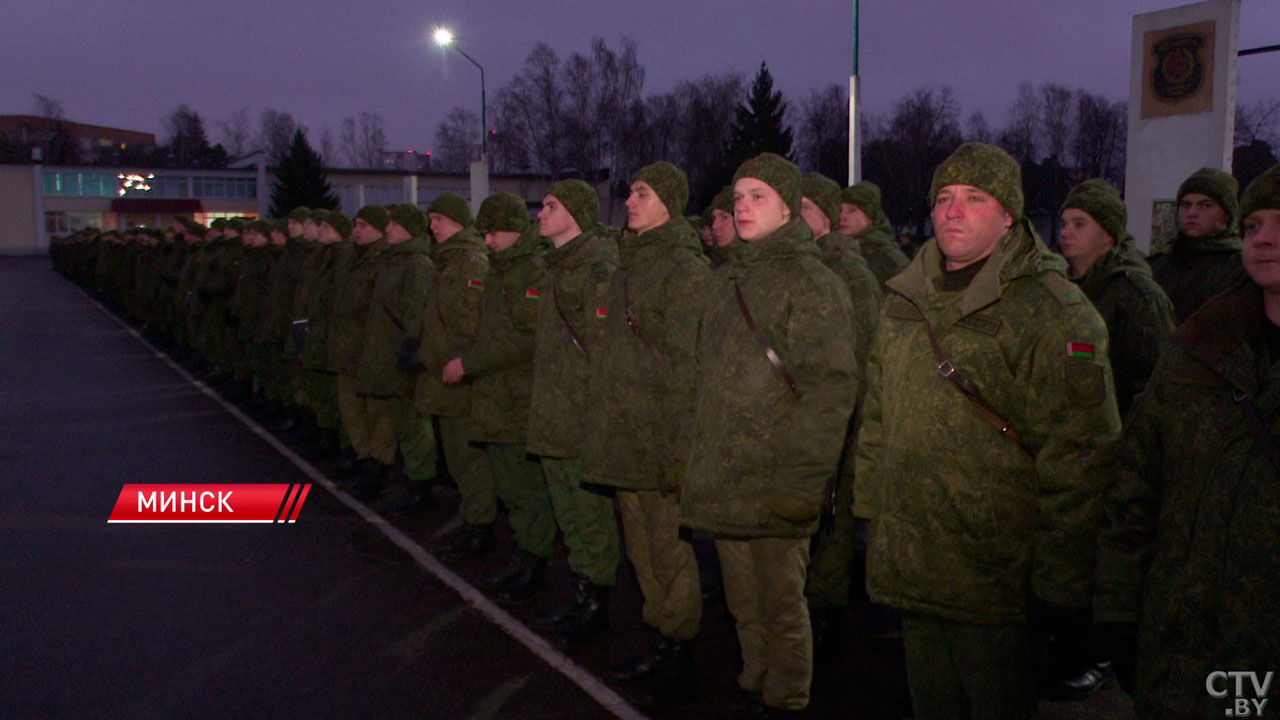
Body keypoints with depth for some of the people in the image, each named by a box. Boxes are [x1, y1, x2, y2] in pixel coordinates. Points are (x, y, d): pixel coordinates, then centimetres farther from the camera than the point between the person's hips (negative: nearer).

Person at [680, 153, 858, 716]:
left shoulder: (812, 282, -10)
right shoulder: (725, 280, 14)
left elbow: (830, 389, -16)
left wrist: (804, 480, -21)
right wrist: (697, 457, 15)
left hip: (774, 485, -7)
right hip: (722, 480, 7)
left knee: (780, 606, 6)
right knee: (743, 604, 17)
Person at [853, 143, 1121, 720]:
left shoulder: (1054, 311, -11)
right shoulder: (904, 300, 11)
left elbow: (1077, 461, -15)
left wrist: (1061, 585, -16)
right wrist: (869, 514, 16)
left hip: (995, 580, -6)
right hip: (909, 570, 6)